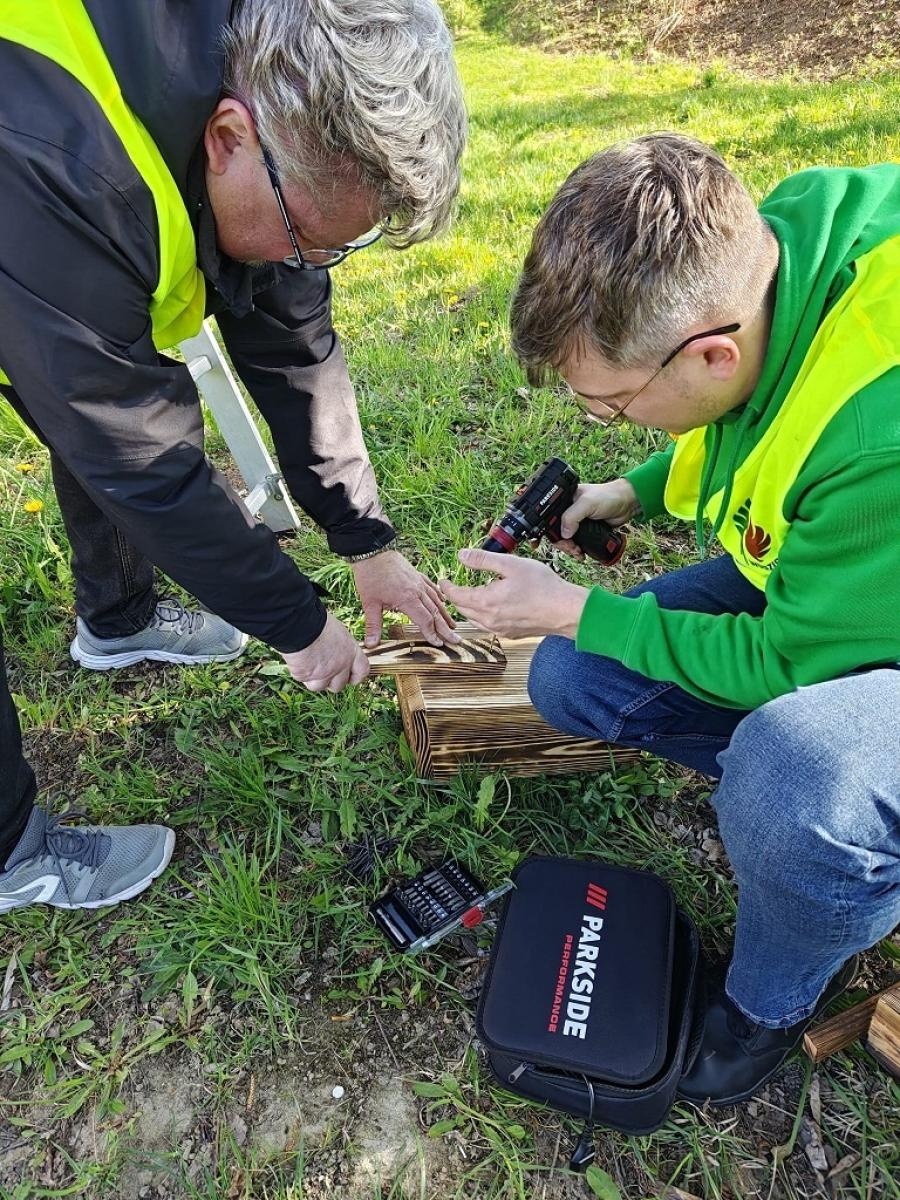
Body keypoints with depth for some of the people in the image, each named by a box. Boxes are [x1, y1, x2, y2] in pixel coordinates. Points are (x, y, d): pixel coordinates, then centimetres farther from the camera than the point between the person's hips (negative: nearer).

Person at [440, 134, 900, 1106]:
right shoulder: (752, 248, -15)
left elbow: (785, 662, -25)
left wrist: (574, 610, -18)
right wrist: (637, 491, -3)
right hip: (798, 565, 7)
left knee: (794, 791, -37)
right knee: (568, 682, -3)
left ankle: (775, 995, 0)